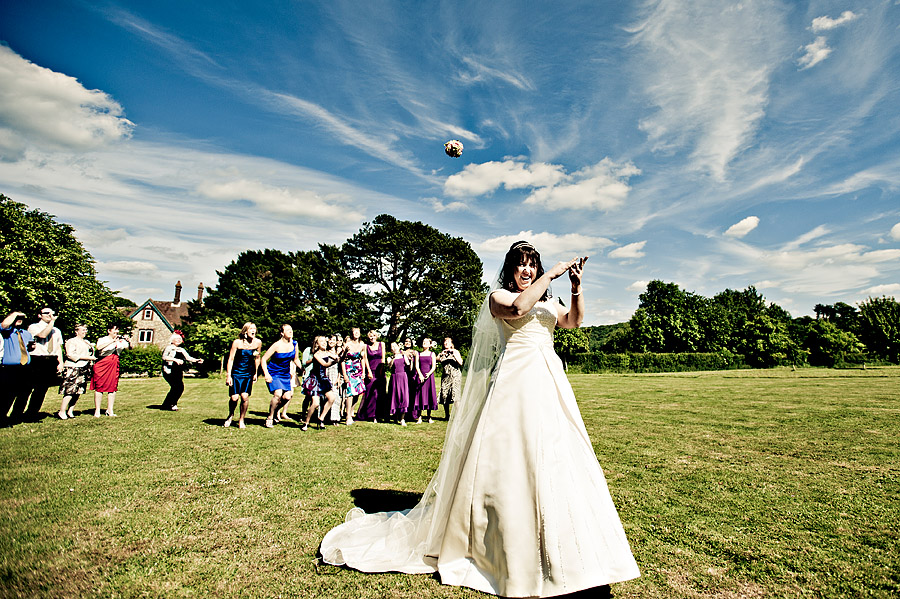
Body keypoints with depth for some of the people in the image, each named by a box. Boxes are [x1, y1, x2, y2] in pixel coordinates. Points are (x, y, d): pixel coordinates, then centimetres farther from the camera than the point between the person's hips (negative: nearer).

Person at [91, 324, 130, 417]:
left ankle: (110, 410, 9)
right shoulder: (102, 339, -2)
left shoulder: (120, 341, 11)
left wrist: (128, 341, -15)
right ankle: (97, 411, 6)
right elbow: (99, 347, -22)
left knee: (113, 388, 2)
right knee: (99, 388, -1)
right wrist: (112, 341, -28)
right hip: (101, 366, -4)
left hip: (114, 366, 4)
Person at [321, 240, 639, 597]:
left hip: (549, 387, 6)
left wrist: (576, 288, -5)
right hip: (516, 384, -6)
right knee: (508, 464, -3)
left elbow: (574, 320, 10)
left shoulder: (546, 303, 21)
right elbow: (518, 308, -19)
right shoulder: (498, 296, 2)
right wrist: (552, 273, -13)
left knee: (556, 462, 6)